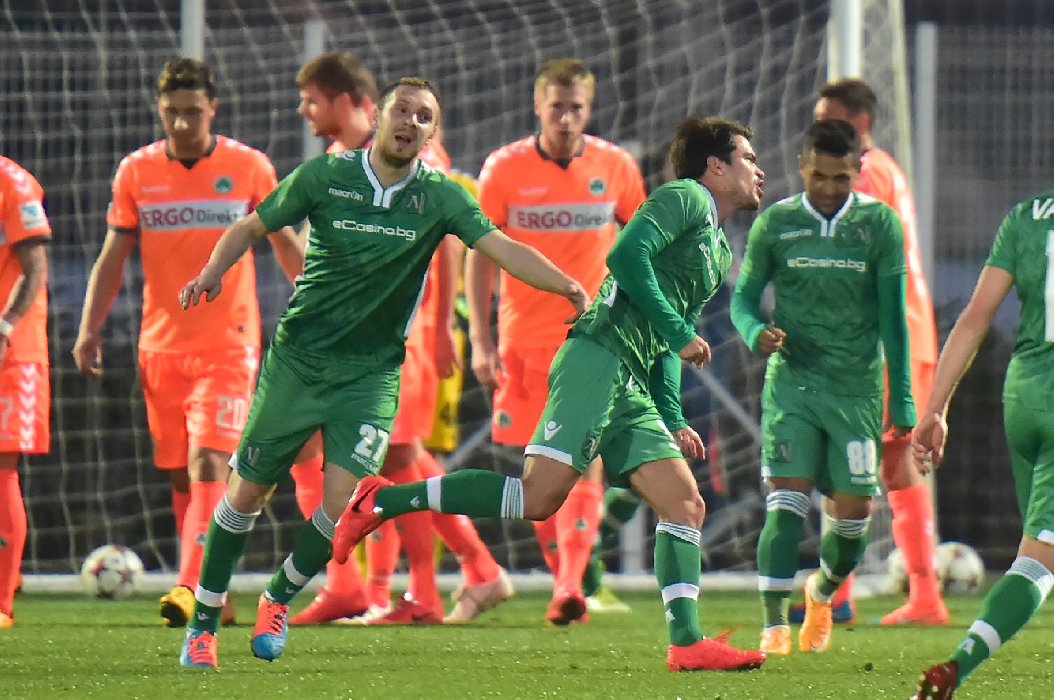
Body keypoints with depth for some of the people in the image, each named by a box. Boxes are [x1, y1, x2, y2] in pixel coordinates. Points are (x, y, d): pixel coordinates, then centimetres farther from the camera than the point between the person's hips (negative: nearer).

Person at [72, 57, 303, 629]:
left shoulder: (249, 168, -1)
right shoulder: (136, 172, 3)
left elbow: (286, 245, 9)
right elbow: (113, 256, 8)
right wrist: (90, 329, -1)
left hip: (228, 343, -3)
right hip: (161, 344, 3)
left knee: (207, 463, -17)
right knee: (179, 475, 6)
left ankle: (190, 587, -25)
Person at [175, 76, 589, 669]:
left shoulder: (439, 197, -4)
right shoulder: (325, 176, -4)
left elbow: (502, 247, -15)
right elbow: (252, 228, 7)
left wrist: (567, 286, -31)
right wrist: (213, 274, -10)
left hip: (372, 371, 0)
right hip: (297, 358, 0)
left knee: (342, 497, -16)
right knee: (248, 492, 3)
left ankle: (279, 600, 10)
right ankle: (203, 624, 19)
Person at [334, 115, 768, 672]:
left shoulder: (718, 251, 29)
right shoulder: (685, 198, 3)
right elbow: (627, 253, -14)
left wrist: (673, 421, 18)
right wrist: (678, 333, -12)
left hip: (632, 387, 10)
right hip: (598, 359, -10)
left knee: (685, 505, -2)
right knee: (540, 495, -19)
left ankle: (686, 643, -8)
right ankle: (382, 501, -13)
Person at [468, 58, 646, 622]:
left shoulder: (616, 167, 0)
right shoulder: (505, 169, -3)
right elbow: (480, 255, 1)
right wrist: (480, 339, -5)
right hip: (523, 337, 1)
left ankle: (570, 585, -23)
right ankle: (563, 580, 20)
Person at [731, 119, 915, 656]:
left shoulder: (879, 224, 1)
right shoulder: (775, 223, 1)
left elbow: (892, 314, 2)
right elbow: (743, 295, 10)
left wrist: (902, 398, -1)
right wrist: (755, 332, -14)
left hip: (857, 387, 1)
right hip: (792, 380, -1)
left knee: (853, 511, 2)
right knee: (788, 497, -14)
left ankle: (822, 592, 33)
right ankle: (774, 624, -15)